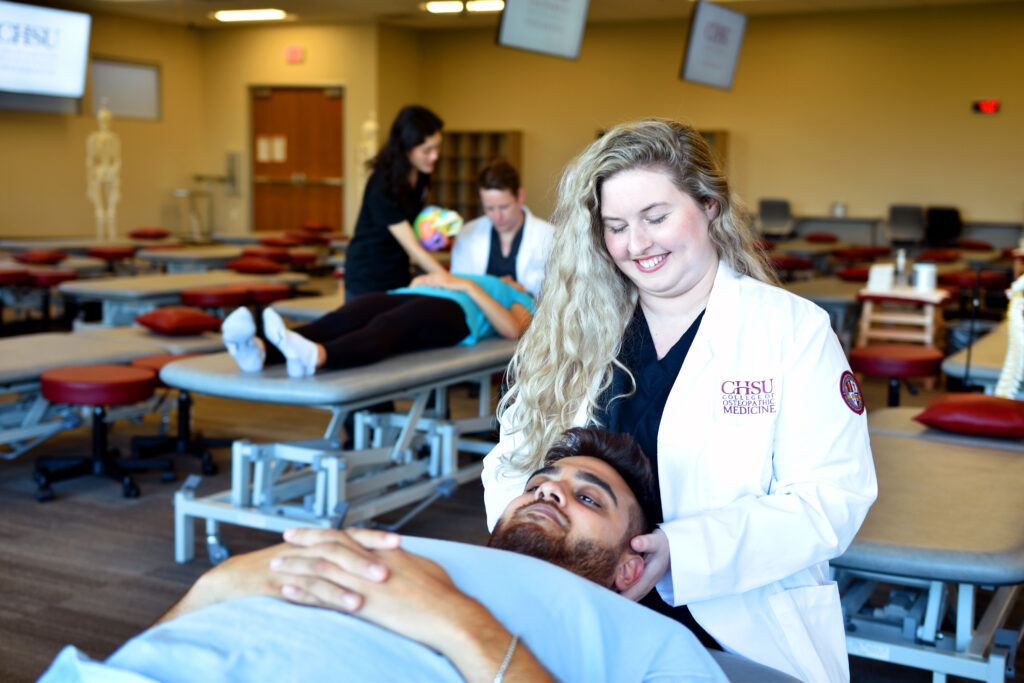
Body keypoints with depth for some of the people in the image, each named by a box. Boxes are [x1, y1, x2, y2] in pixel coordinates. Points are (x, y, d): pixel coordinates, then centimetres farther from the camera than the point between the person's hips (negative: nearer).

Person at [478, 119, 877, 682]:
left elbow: (833, 497, -6)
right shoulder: (573, 333, 14)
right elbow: (512, 462, 12)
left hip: (747, 636, -2)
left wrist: (681, 553, -19)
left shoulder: (795, 330, 3)